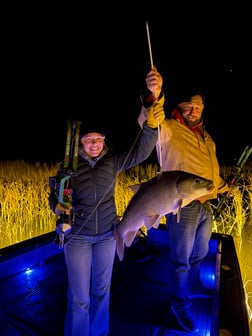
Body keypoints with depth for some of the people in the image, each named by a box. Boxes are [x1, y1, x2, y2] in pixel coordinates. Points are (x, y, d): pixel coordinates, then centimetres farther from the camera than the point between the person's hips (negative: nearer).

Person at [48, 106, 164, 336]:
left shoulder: (113, 161, -4)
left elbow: (140, 153, -17)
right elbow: (54, 194, -2)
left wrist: (151, 126, -31)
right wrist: (58, 206, -25)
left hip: (107, 234, 2)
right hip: (77, 235, -1)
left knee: (102, 289, 19)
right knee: (79, 295, 6)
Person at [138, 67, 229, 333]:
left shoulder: (206, 136, 15)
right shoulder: (169, 128, -9)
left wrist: (223, 186, 28)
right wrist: (154, 97, -48)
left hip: (206, 206, 8)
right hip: (182, 206, -7)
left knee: (199, 253, 26)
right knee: (181, 259, 8)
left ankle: (193, 286, 53)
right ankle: (180, 304, 32)